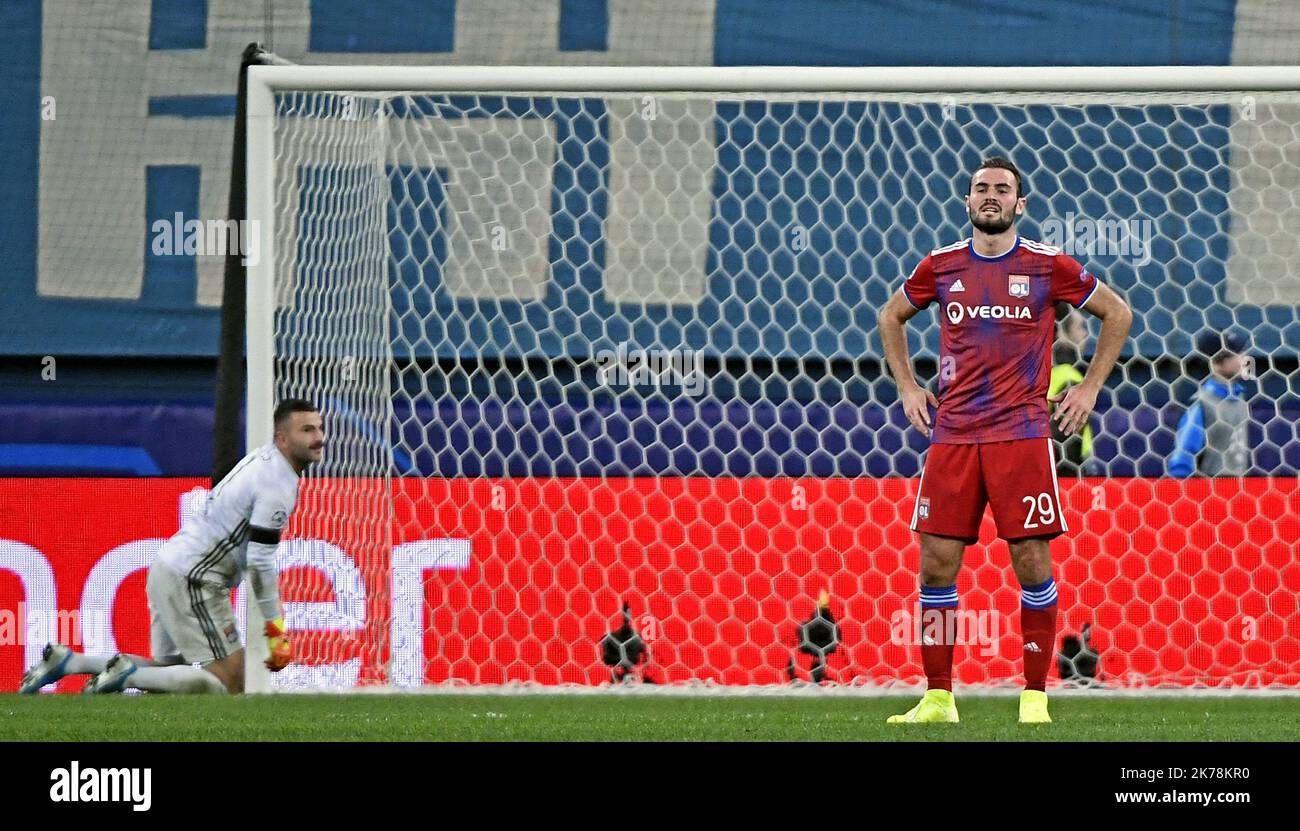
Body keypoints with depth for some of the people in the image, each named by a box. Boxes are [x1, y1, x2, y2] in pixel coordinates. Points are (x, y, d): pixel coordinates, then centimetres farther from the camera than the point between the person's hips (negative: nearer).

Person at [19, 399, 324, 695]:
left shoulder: (262, 458, 15)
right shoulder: (278, 483, -16)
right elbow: (260, 562, -18)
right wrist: (276, 631, -12)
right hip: (192, 581, -10)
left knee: (168, 667, 18)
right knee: (230, 682, -10)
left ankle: (64, 661, 10)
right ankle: (125, 675, -15)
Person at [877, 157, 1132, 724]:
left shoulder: (1047, 266, 1)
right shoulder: (941, 267, 8)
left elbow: (1117, 314, 13)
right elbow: (891, 317, 26)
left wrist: (1090, 388, 8)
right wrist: (907, 387, 17)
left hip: (1023, 434, -2)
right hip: (952, 435, 2)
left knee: (1032, 564, -4)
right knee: (937, 564, -2)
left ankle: (1035, 697, 4)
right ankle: (937, 698, 5)